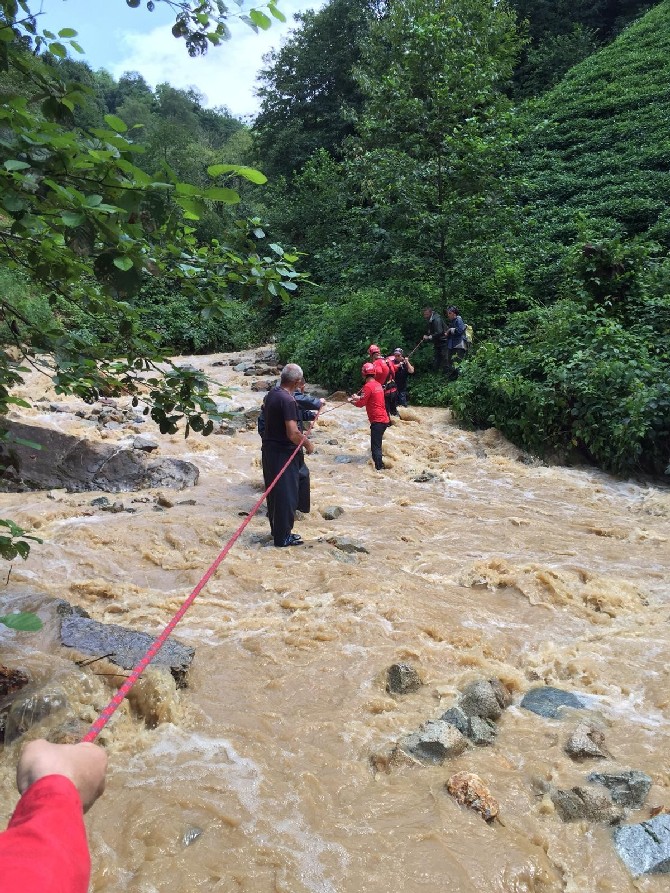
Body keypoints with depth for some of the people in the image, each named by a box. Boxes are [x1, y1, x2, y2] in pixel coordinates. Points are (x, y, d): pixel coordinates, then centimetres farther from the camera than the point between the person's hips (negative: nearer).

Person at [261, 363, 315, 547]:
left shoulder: (272, 394, 5)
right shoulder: (288, 400, -22)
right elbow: (293, 434, -26)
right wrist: (308, 444, -9)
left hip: (269, 449, 9)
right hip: (283, 453, -9)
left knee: (274, 492, 18)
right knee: (287, 495, 2)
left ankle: (277, 530, 31)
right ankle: (283, 537, 10)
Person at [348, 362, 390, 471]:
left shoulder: (368, 386, -13)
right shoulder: (378, 384, 12)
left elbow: (361, 403, -10)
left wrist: (352, 401, 7)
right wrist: (358, 397, 26)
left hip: (377, 421, -9)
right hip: (384, 419, 9)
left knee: (375, 447, -8)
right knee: (377, 444, 19)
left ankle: (379, 469, -12)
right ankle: (380, 465, 26)